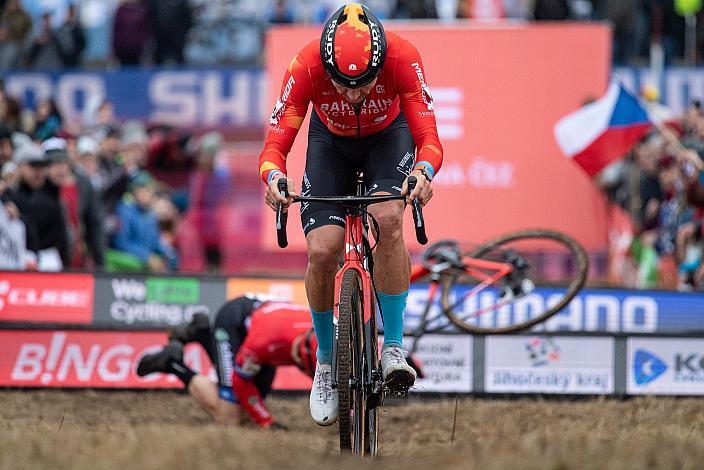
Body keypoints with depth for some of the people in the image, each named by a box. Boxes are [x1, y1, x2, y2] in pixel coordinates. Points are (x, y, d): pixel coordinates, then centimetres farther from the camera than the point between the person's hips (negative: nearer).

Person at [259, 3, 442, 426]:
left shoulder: (403, 59, -36)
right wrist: (274, 176, -54)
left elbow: (429, 138, -36)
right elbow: (276, 144, -33)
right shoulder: (306, 66, -35)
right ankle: (325, 361, 6)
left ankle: (394, 347, -21)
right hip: (332, 141, 1)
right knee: (322, 250, -17)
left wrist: (423, 171, -57)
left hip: (388, 136, -1)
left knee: (388, 219, -31)